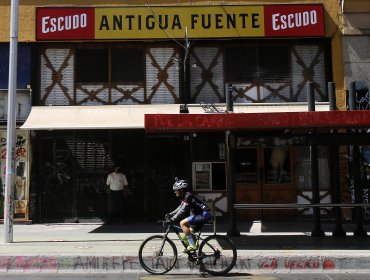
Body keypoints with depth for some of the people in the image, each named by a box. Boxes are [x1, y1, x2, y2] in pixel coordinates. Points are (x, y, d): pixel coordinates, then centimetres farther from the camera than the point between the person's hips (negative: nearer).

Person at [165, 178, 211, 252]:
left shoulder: (188, 196, -17)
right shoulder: (184, 196, 12)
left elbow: (183, 210, -25)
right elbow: (180, 208, 21)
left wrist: (172, 219, -29)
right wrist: (170, 214, 11)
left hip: (204, 214, -11)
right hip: (199, 213, 11)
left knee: (182, 223, -18)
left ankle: (193, 245, -17)